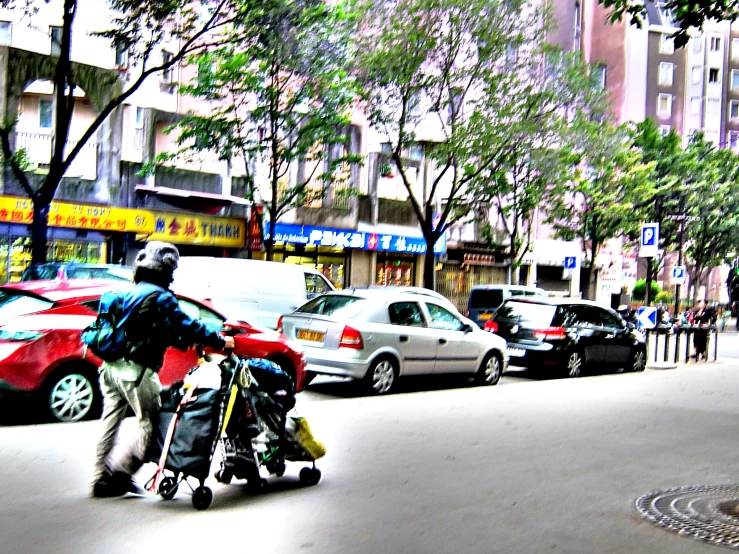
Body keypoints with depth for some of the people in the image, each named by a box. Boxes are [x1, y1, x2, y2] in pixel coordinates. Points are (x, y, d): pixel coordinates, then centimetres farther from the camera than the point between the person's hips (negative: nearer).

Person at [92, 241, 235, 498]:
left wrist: (187, 342, 23)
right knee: (151, 425, 1)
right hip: (136, 371, -9)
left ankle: (103, 478, 18)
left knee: (110, 423, 13)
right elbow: (185, 326, -12)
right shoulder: (160, 297, -10)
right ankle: (119, 473, -3)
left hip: (111, 368, 9)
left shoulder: (130, 294, 17)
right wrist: (220, 341, -2)